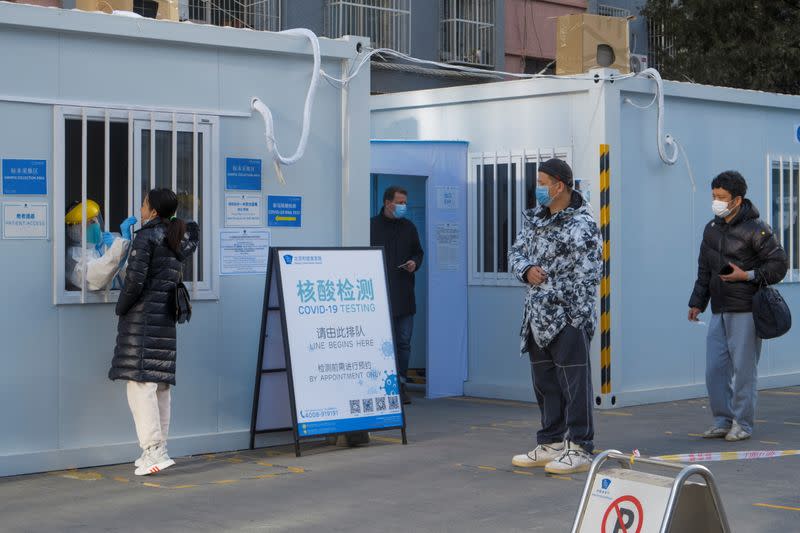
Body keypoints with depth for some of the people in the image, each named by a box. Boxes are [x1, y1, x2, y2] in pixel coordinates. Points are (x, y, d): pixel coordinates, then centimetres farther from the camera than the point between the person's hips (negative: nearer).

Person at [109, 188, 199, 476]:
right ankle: (157, 449, 14)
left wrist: (121, 308, -3)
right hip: (166, 319, 8)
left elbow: (135, 279, -16)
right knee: (161, 386, 10)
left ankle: (154, 450, -18)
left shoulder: (145, 237, -10)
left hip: (142, 317, -8)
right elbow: (193, 230, 37)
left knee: (141, 384, -10)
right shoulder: (179, 239, 12)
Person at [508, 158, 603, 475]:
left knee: (574, 384, -2)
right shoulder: (535, 219, 11)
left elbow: (588, 276, -15)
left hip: (569, 318, -8)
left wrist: (578, 317, -17)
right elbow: (515, 253, 16)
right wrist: (527, 269, -7)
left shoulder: (582, 224, -13)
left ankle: (579, 449, 3)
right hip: (537, 317, 8)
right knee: (544, 384, 15)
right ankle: (551, 445, 26)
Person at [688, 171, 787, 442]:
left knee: (744, 369, -2)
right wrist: (697, 302, 13)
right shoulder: (711, 229, 13)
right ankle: (723, 420, 15)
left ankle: (742, 424, 7)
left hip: (745, 312, -6)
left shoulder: (755, 228, -7)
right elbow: (704, 269, 20)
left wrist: (747, 275, -16)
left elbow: (780, 264, -7)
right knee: (714, 369, 4)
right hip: (719, 312, 6)